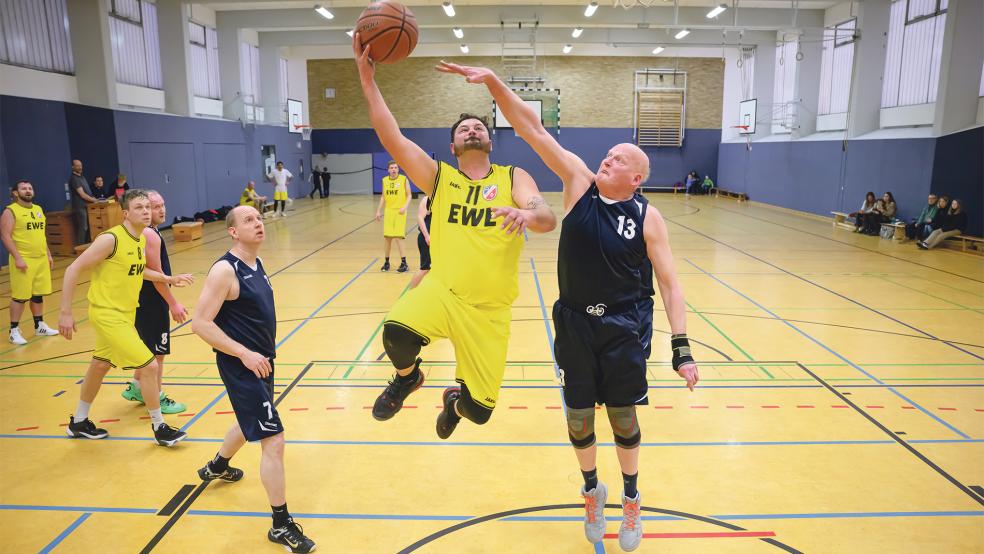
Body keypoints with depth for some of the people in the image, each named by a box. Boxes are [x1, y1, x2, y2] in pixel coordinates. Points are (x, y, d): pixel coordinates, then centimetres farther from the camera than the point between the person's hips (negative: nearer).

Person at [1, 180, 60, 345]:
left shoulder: (38, 209, 15)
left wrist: (48, 255, 17)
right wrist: (17, 258, -20)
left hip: (41, 259, 7)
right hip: (23, 260, -7)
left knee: (38, 295, 13)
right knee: (20, 297, -3)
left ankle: (40, 326, 23)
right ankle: (14, 331, 6)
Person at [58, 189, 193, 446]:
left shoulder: (142, 239, 4)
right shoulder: (111, 239, -21)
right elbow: (73, 270, -18)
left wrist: (170, 279, 19)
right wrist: (66, 313, -19)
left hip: (124, 313, 9)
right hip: (108, 314, -9)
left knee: (100, 366, 23)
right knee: (149, 366, -10)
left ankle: (78, 422, 44)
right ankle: (160, 429, 5)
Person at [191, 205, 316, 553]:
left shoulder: (257, 263, 6)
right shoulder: (225, 270, -19)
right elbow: (200, 323, -22)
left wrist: (263, 351, 17)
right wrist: (243, 353, -24)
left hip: (260, 361, 10)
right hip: (241, 367, -9)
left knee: (250, 423, 31)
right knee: (273, 440, -9)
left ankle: (216, 468, 60)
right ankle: (281, 526, 5)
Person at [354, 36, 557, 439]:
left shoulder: (512, 178, 4)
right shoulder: (439, 177, 5)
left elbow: (548, 219, -13)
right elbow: (392, 139, -7)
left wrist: (528, 214, -37)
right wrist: (367, 78, -15)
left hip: (490, 308, 0)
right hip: (441, 289, 0)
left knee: (479, 411, 1)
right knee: (396, 331, -33)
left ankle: (455, 402, 43)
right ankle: (407, 378, 6)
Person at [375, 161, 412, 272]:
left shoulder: (404, 179, -6)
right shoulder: (384, 180, 7)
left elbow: (409, 195, -5)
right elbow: (383, 196, 16)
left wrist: (405, 207, -20)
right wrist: (378, 210, 11)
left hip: (399, 212, -4)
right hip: (388, 212, 4)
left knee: (398, 237, -10)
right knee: (387, 237, 8)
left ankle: (404, 263, -2)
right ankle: (387, 262, 21)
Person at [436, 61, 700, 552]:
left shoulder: (646, 217, -6)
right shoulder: (580, 182, -2)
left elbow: (669, 284, -4)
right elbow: (534, 131, -8)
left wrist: (681, 347, -9)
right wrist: (493, 82, -17)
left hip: (624, 329, -1)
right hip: (574, 324, 2)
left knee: (623, 416, 10)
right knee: (579, 415, 12)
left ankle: (631, 498, 36)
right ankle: (592, 490, 39)